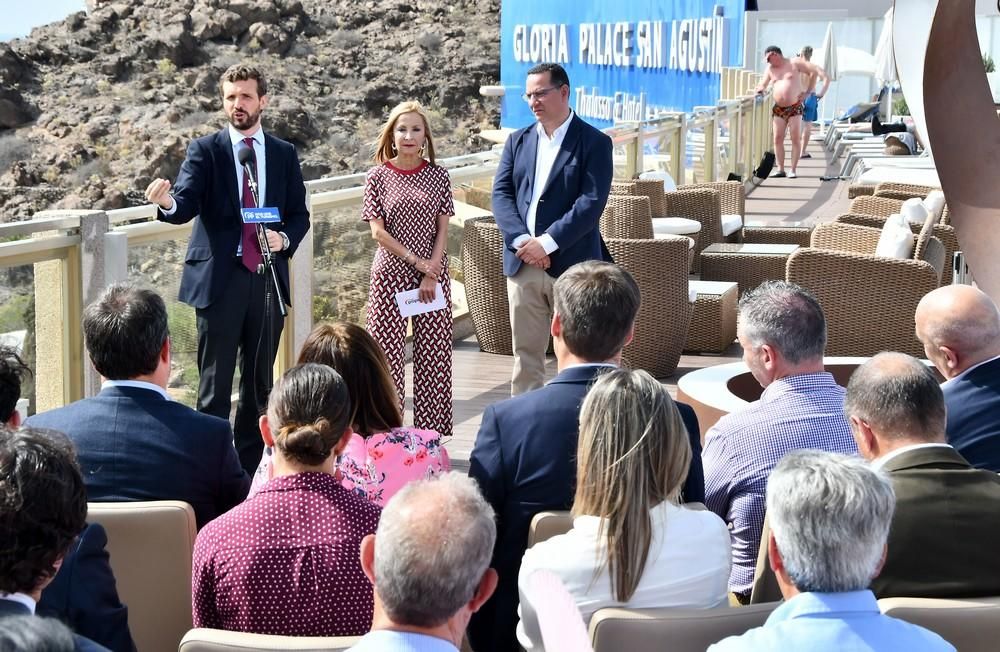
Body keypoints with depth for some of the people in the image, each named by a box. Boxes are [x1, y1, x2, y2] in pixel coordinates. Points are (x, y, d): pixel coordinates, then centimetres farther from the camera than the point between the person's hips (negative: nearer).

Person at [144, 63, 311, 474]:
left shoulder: (284, 154, 10)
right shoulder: (205, 151, 1)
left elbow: (299, 215, 13)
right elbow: (186, 206, -12)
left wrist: (284, 239, -8)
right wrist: (167, 203, -35)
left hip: (269, 278, 3)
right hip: (219, 279, -3)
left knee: (260, 381, 11)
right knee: (214, 383, -2)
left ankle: (251, 466, 19)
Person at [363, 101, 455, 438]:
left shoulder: (438, 176, 5)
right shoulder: (378, 176, 0)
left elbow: (442, 230, 3)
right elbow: (378, 231, -4)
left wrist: (432, 273, -8)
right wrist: (417, 261, -10)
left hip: (434, 273, 2)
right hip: (391, 272, -2)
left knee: (434, 352, 2)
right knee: (388, 351, -3)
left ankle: (431, 435, 8)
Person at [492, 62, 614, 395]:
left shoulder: (594, 142, -2)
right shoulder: (518, 141, 12)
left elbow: (592, 201, -12)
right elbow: (501, 193, 4)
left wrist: (547, 242, -18)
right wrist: (522, 241, -12)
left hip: (572, 265, -4)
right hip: (523, 264, 4)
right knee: (526, 353, 7)